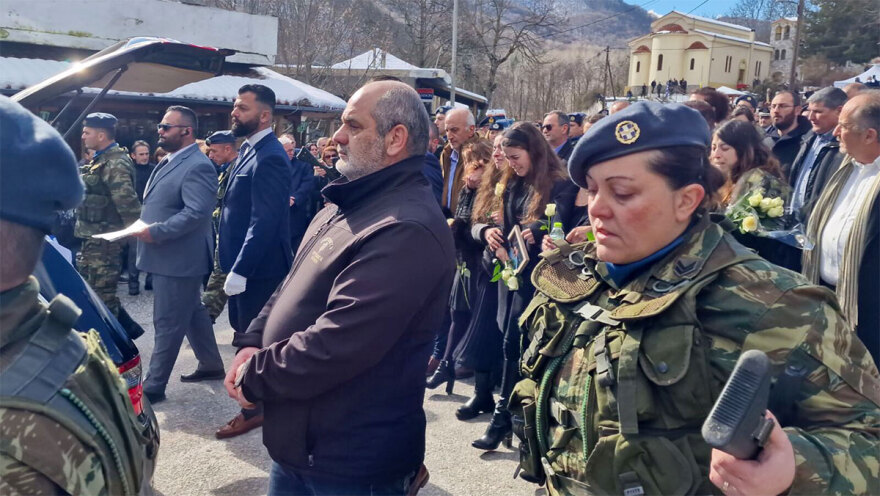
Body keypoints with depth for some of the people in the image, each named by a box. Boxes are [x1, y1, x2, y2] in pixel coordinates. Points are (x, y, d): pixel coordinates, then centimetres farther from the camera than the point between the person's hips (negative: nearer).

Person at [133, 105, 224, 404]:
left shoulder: (197, 166, -18)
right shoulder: (169, 162, 14)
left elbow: (197, 212, -28)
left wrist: (155, 232, -26)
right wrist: (145, 226, 6)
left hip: (178, 259, -10)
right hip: (168, 256, 10)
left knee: (167, 323, -1)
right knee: (192, 312, 19)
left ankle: (154, 385, 8)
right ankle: (211, 363, 33)